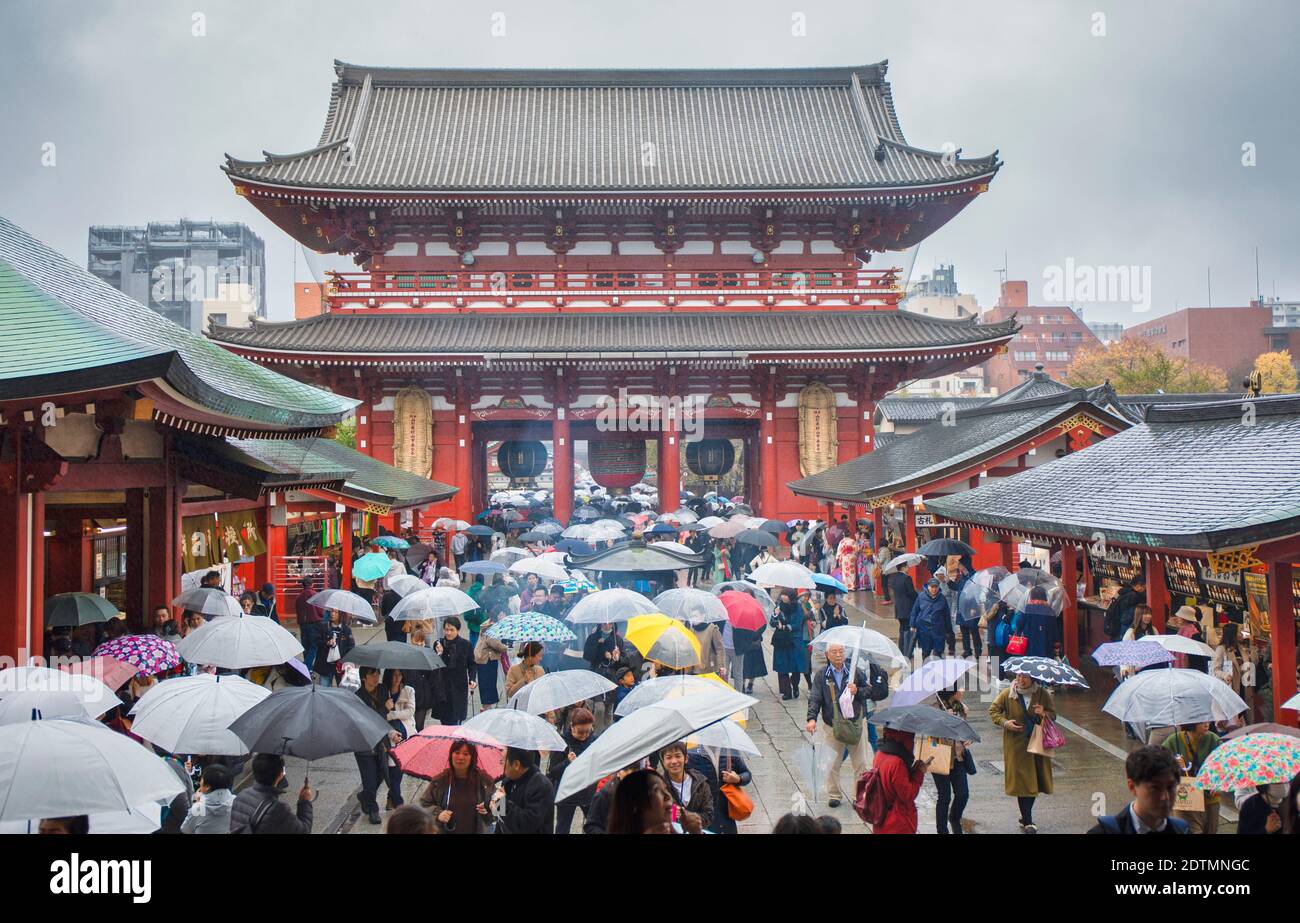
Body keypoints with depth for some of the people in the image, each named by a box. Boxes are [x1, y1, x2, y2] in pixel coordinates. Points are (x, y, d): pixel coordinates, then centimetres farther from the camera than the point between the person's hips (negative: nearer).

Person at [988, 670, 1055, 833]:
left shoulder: (1042, 693, -1)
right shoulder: (1007, 694, -4)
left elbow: (1053, 714, 4)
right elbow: (992, 711, 5)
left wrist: (1044, 714, -19)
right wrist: (1005, 723, -13)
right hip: (1016, 745, -2)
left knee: (1034, 781, 10)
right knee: (1022, 782, -5)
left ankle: (1026, 818, 27)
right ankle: (1028, 822, 2)